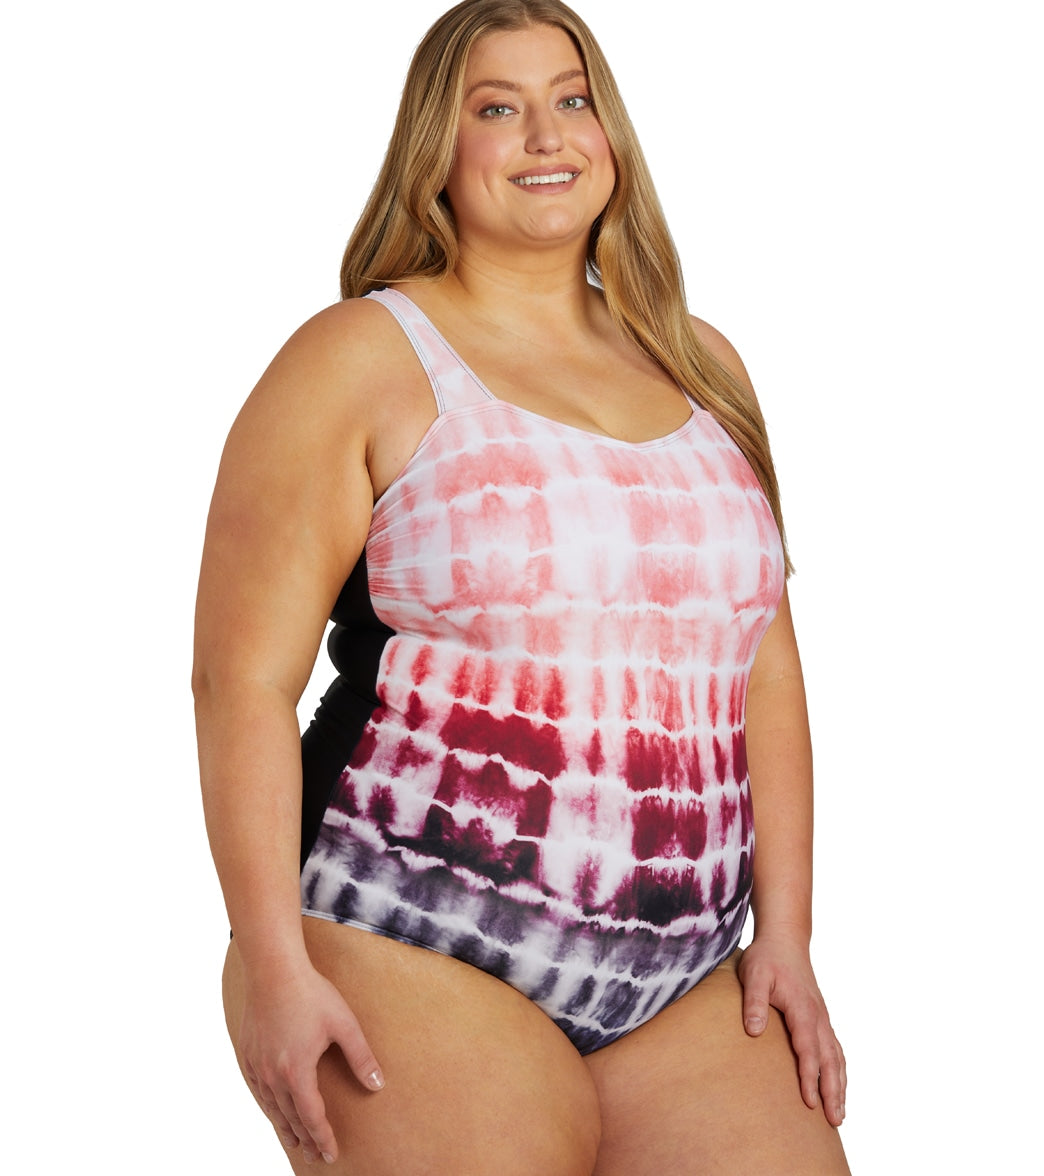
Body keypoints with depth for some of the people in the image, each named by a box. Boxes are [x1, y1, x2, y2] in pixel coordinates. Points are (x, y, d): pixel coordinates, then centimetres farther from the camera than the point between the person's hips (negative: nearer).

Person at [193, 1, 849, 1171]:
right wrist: (274, 964, -13)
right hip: (417, 957, -4)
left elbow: (765, 665, 15)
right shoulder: (359, 359, -1)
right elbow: (245, 677, -7)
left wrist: (785, 933, 9)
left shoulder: (701, 368, 15)